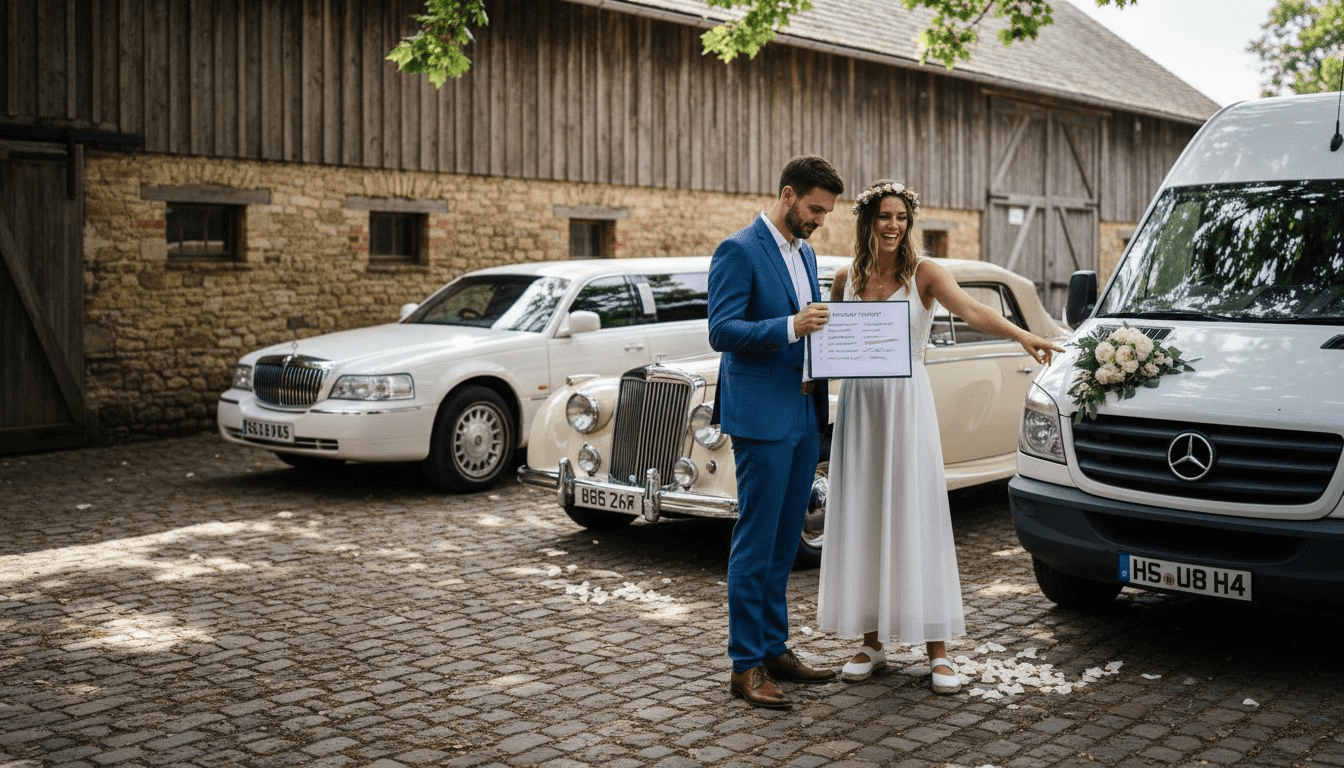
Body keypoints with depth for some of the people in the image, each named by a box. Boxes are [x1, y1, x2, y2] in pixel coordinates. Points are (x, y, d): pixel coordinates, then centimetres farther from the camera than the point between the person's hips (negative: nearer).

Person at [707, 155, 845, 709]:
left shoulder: (805, 253, 16)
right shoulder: (738, 251, -10)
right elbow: (721, 331, -17)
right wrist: (790, 327, -27)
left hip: (804, 416, 8)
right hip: (761, 418, -8)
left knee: (784, 543, 14)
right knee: (755, 543, -4)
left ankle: (774, 649, 24)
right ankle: (746, 667, 4)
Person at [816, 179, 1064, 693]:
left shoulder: (923, 274, -3)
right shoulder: (846, 279, 8)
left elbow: (971, 310, -20)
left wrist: (1021, 334, -38)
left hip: (907, 404, -3)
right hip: (858, 404, 3)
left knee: (918, 519, -4)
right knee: (861, 520, 5)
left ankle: (937, 651, 3)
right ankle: (871, 643, 16)